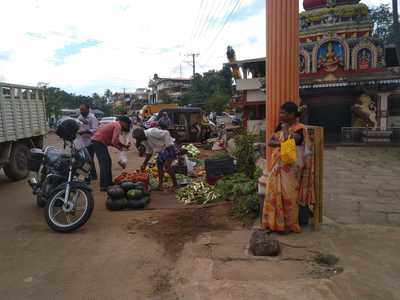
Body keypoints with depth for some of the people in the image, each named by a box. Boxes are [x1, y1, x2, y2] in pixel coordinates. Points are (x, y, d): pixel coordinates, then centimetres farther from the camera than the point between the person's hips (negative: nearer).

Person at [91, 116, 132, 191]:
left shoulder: (115, 124, 19)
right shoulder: (118, 126, -12)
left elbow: (115, 140, 20)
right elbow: (114, 141, -21)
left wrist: (124, 146, 11)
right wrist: (121, 148, -8)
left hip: (98, 142, 11)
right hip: (98, 142, -11)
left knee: (108, 162, 16)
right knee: (104, 163, -13)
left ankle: (109, 182, 24)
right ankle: (104, 186, -15)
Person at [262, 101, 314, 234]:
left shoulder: (300, 129, -10)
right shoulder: (280, 127, 10)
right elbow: (270, 142, 2)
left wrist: (286, 127, -15)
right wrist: (280, 143, -17)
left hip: (290, 169, -6)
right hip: (278, 167, 6)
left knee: (288, 196, 0)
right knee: (274, 194, 8)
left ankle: (289, 225, 15)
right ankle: (275, 223, 21)